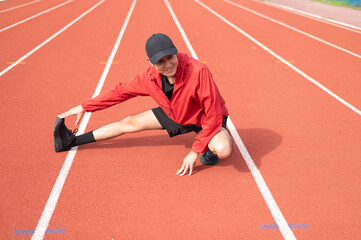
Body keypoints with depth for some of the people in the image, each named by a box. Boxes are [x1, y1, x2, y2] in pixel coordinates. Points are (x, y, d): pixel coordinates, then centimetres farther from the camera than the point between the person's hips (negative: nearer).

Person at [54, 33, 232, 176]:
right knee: (129, 123, 6)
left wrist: (195, 151, -32)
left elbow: (214, 113, -32)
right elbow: (120, 91, -2)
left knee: (223, 150, -37)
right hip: (175, 114, 5)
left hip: (205, 119, -5)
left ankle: (210, 148, 2)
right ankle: (72, 141, 19)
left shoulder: (198, 71, -38)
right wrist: (84, 107, 1)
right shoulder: (150, 77, -19)